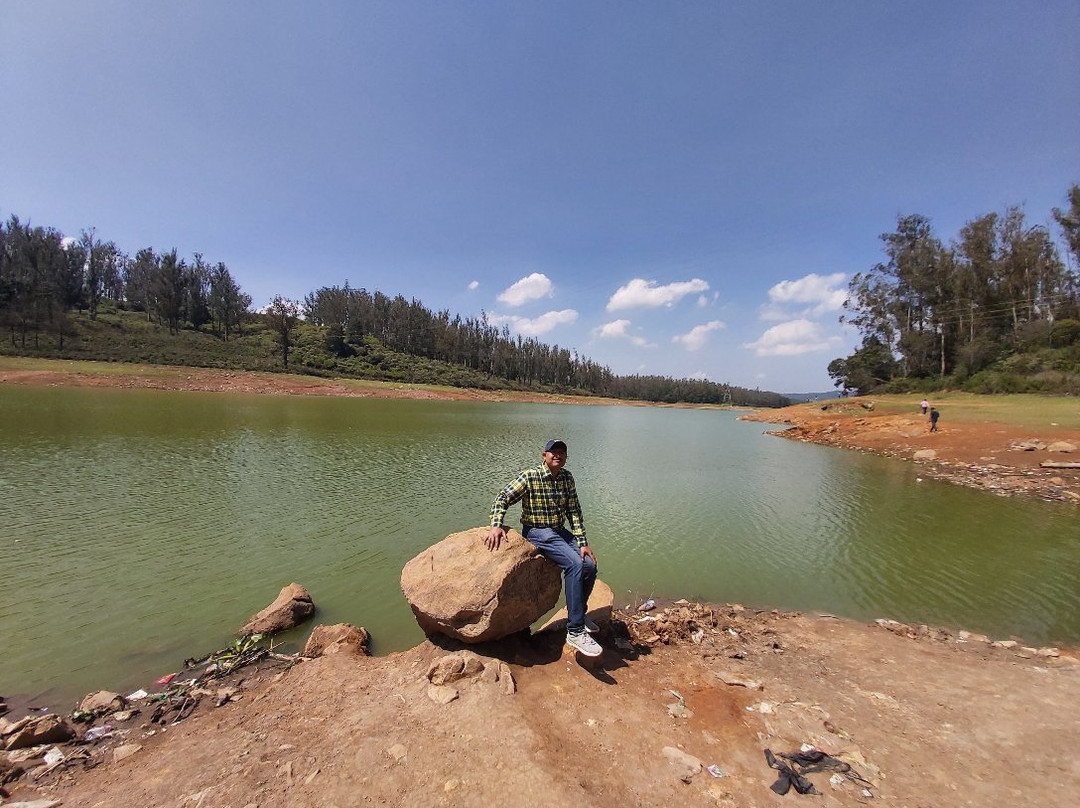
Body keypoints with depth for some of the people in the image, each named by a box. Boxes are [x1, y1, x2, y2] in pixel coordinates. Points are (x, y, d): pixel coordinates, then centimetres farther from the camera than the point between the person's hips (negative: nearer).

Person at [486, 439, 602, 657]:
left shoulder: (567, 478, 2)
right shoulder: (530, 477, -13)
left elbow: (574, 512, 2)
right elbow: (502, 499, -13)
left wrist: (582, 542, -6)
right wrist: (496, 525, -29)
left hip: (560, 531, 6)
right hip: (537, 533, -6)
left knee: (590, 566, -8)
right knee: (575, 564, -26)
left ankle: (578, 612, 21)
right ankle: (575, 631, -19)